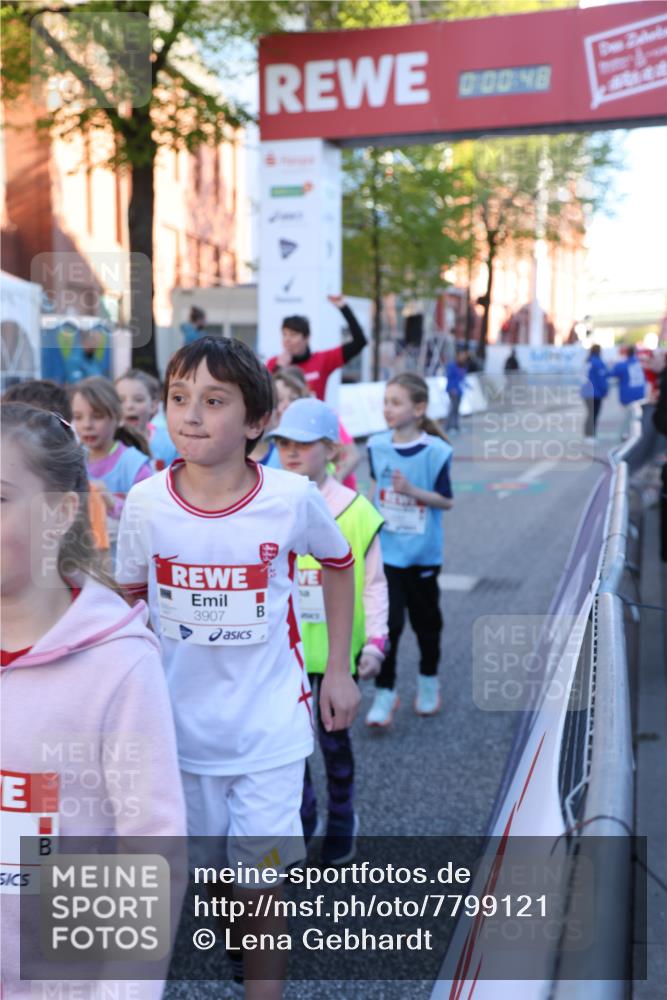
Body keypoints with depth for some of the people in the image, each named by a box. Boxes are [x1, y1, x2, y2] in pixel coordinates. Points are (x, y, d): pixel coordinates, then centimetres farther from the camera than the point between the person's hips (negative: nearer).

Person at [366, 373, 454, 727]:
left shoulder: (435, 450, -14)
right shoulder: (377, 446, -2)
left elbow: (447, 501, -10)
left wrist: (412, 491, -24)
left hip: (423, 552, -2)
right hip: (386, 551, 2)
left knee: (425, 620, 15)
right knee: (387, 622, -4)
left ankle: (428, 681, 36)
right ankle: (384, 691, 9)